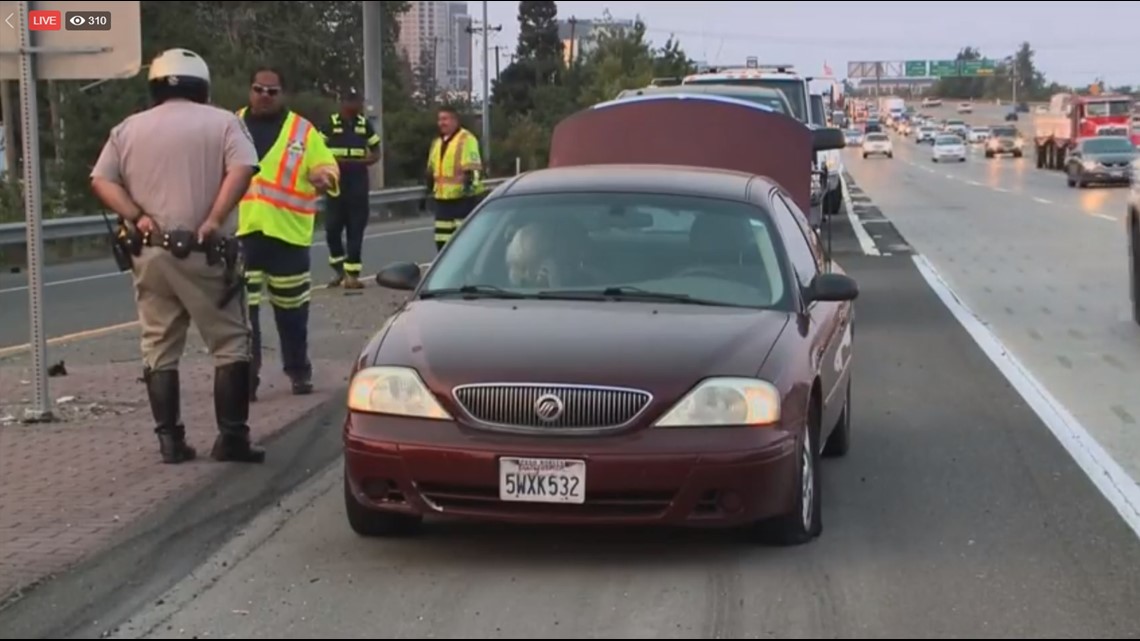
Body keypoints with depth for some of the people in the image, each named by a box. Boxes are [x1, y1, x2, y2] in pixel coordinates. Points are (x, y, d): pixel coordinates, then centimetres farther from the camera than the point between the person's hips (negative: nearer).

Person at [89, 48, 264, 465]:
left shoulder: (128, 129, 12)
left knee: (159, 349, 10)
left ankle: (170, 441, 9)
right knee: (230, 345, 4)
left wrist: (136, 217, -6)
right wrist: (215, 219, -14)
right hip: (202, 253, -3)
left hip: (149, 253, 3)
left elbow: (101, 181, 2)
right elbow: (242, 169, -14)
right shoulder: (221, 122, 3)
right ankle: (232, 438, 1)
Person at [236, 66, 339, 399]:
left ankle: (298, 369, 25)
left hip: (286, 232, 0)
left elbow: (326, 165, 0)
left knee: (291, 307, 10)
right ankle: (246, 375, 2)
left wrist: (323, 176, -23)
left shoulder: (302, 130, 5)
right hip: (240, 231, 1)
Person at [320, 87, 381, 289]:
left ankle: (352, 273, 4)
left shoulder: (365, 125, 6)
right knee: (332, 227, -1)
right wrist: (334, 161, -15)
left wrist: (361, 162, -11)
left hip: (358, 183, 1)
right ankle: (340, 269, 16)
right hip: (336, 183, -1)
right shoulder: (331, 124, 1)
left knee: (356, 229, 0)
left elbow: (376, 154, 9)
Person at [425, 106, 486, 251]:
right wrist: (429, 191, 30)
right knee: (442, 239, 8)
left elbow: (474, 168, -17)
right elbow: (431, 172, 29)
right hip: (443, 199, 8)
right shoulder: (437, 143, 19)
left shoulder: (466, 140, -9)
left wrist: (471, 185, -27)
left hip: (463, 198, -8)